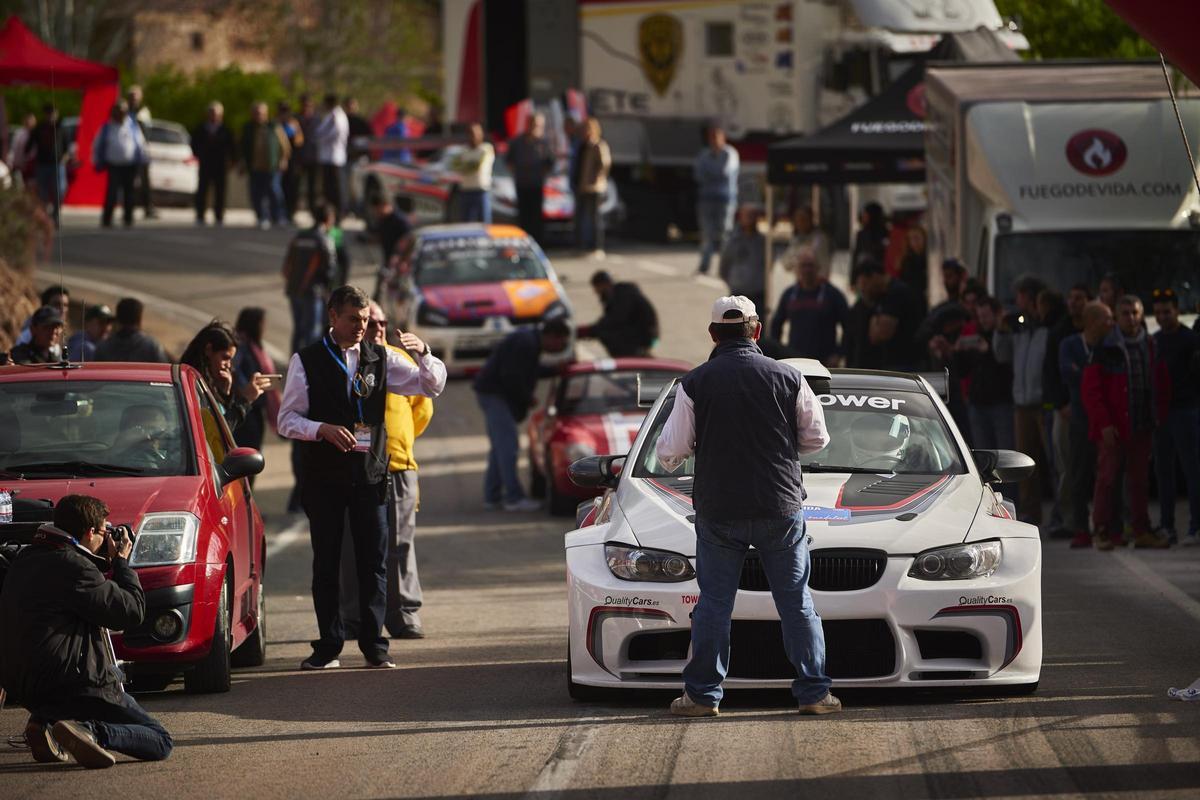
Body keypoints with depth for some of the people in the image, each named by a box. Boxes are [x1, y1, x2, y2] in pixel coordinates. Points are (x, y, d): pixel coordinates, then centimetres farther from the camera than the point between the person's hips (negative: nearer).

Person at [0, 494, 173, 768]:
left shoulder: (25, 560, 13)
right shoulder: (72, 565, -14)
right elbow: (132, 611, -11)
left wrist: (106, 563, 23)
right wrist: (120, 561, 3)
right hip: (69, 681, -8)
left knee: (113, 673, 38)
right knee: (160, 742, -1)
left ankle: (45, 721, 13)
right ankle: (90, 731, -26)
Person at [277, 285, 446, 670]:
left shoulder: (379, 359, 8)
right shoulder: (306, 361, 2)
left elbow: (433, 386, 7)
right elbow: (287, 420, 0)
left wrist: (422, 353, -11)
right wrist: (324, 429, -17)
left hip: (370, 472, 1)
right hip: (324, 476, -1)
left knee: (373, 561, 0)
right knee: (326, 562, 3)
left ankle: (374, 645, 4)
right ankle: (329, 646, 8)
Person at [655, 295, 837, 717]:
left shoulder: (694, 384, -5)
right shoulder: (787, 378, -2)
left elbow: (669, 452, -4)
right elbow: (816, 438, 6)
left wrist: (700, 445, 18)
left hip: (717, 509, 0)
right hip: (781, 508, 0)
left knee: (713, 603, 8)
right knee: (796, 601, 7)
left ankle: (702, 694, 9)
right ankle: (813, 691, 7)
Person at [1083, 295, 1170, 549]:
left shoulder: (1151, 347, 10)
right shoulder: (1105, 349, -5)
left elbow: (1161, 384, 17)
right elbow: (1090, 390, -7)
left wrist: (1158, 413, 5)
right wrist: (1104, 423, -13)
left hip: (1141, 426, 5)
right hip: (1112, 428, -5)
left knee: (1140, 479, 7)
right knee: (1107, 478, -3)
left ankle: (1142, 532, 11)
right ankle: (1104, 531, 2)